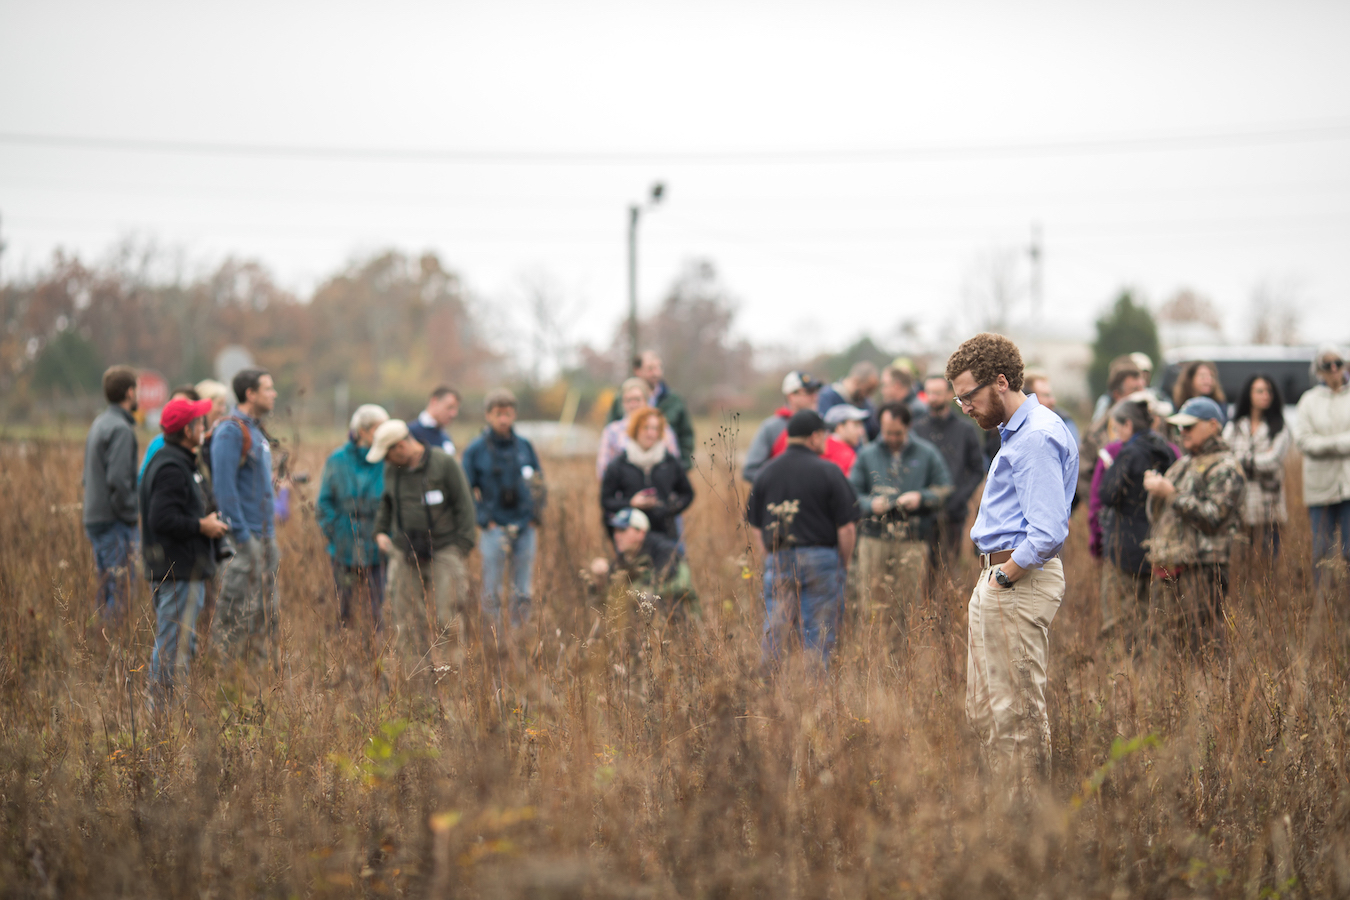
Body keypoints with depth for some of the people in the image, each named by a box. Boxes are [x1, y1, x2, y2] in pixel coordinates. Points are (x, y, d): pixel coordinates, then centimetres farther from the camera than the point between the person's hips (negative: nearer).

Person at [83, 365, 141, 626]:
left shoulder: (98, 424, 15)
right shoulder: (121, 429, -14)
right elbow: (118, 479, -23)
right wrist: (131, 514, -13)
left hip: (95, 517, 9)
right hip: (114, 522, -9)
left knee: (106, 587, 12)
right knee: (120, 588, -8)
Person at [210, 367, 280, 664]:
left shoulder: (256, 431, 18)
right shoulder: (230, 431, -12)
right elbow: (224, 487, -18)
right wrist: (242, 537, -21)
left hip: (265, 536, 9)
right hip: (245, 537, -9)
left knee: (267, 613, 10)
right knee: (237, 613, -8)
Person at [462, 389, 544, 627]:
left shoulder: (524, 446, 7)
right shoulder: (476, 450, -3)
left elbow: (538, 483, 16)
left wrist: (535, 515, 5)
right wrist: (485, 520, -8)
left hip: (524, 527, 3)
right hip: (494, 528, -3)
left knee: (523, 593, 7)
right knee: (492, 591, -2)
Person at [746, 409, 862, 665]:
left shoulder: (767, 473, 8)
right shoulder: (828, 472, -5)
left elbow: (755, 528, 10)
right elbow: (847, 527, -6)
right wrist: (844, 564, 7)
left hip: (778, 558, 3)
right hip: (820, 558, -3)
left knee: (773, 633, 4)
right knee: (818, 635, 2)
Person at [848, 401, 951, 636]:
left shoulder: (926, 454, 10)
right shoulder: (867, 455, 12)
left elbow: (945, 491, 10)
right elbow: (852, 493, 10)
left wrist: (921, 498, -7)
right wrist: (870, 504, -9)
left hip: (912, 542, 0)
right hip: (874, 540, 0)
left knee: (910, 607, -2)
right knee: (872, 606, -5)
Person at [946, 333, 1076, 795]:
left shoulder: (1038, 437, -17)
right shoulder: (1016, 432, 17)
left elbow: (1047, 534, -25)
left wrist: (1004, 577, -15)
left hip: (1019, 584, -11)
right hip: (999, 581, 11)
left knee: (1017, 713, -6)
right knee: (983, 712, 13)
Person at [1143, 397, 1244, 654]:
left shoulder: (1224, 467, -4)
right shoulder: (1184, 463, 23)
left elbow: (1212, 516, -16)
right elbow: (1157, 515, 25)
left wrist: (1171, 493, -16)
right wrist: (1155, 489, 4)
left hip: (1200, 568, -8)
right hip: (1167, 568, 8)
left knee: (1202, 647, -10)